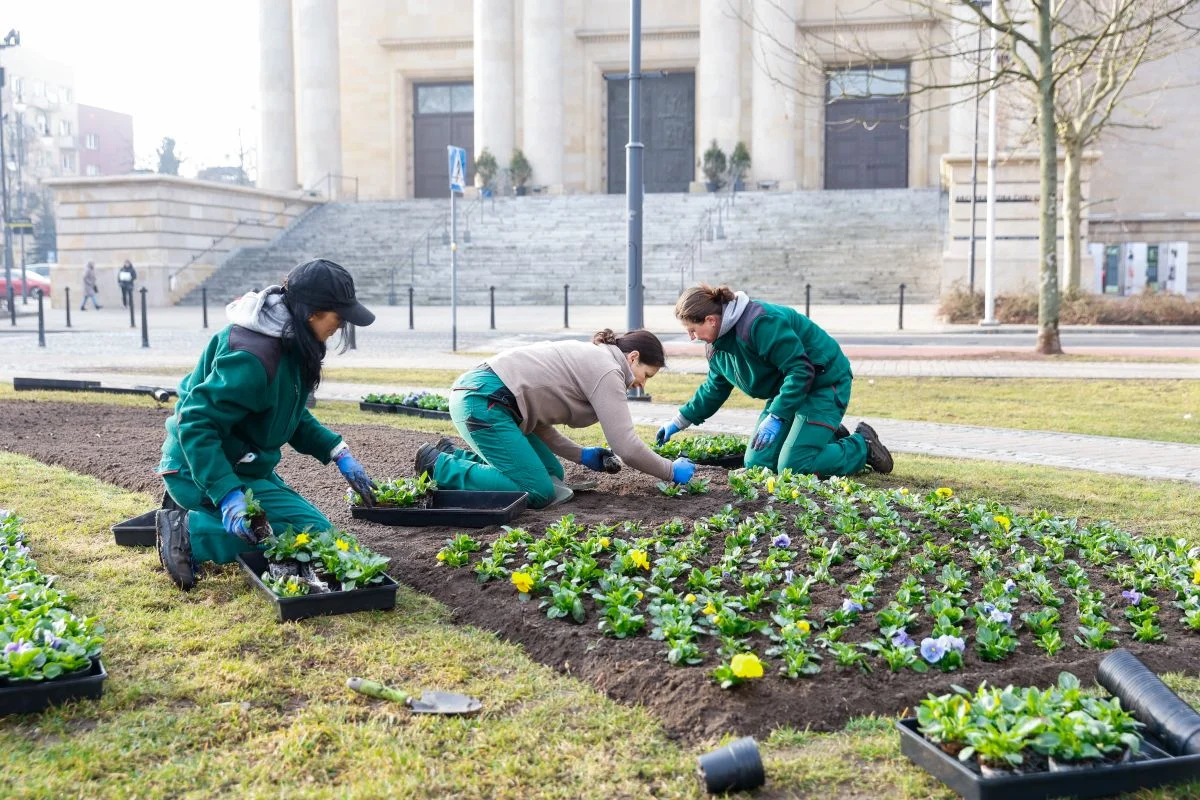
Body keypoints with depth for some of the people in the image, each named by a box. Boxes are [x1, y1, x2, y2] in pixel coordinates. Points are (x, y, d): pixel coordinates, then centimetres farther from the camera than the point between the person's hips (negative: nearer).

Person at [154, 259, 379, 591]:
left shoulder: (290, 343, 1)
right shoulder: (253, 357, -29)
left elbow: (294, 416, 13)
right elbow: (197, 425, -31)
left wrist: (339, 453, 2)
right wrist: (230, 497, -36)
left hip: (242, 467, 10)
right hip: (202, 471, -10)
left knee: (309, 521, 22)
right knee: (314, 532, -16)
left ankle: (196, 514, 14)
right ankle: (190, 533, -14)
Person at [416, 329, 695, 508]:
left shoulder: (588, 358, 22)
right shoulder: (607, 371, -7)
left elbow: (537, 420, 20)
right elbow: (626, 446, -12)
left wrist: (581, 455, 17)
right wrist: (672, 471, 1)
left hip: (477, 396, 10)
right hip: (482, 401, -10)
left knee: (553, 474, 11)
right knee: (539, 493, -12)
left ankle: (456, 456, 17)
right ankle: (439, 465, -5)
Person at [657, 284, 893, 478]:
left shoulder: (761, 323, -29)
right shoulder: (717, 345, 1)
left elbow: (801, 370, -30)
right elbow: (715, 388, 19)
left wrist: (776, 417, -32)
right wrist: (679, 422, 19)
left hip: (824, 384, -9)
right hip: (785, 390, 9)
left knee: (793, 467, -20)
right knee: (756, 464, 0)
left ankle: (862, 445, 4)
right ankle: (829, 437, 17)